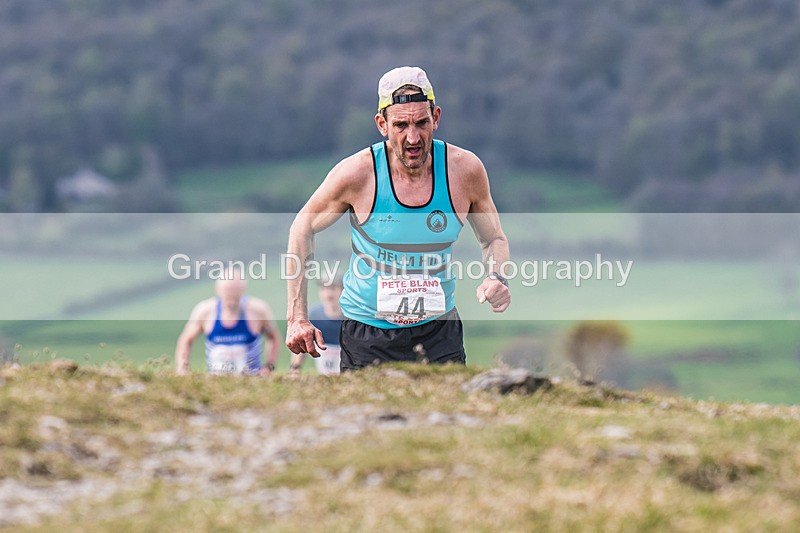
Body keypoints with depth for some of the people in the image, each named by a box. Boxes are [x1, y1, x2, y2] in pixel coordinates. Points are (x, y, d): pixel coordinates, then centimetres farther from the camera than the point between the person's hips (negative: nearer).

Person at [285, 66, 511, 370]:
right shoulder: (356, 174, -15)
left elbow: (493, 239, 8)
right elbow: (303, 229, 1)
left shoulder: (465, 169, -9)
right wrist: (297, 317, -3)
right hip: (367, 336, -1)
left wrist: (496, 279, -14)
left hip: (439, 333, 1)